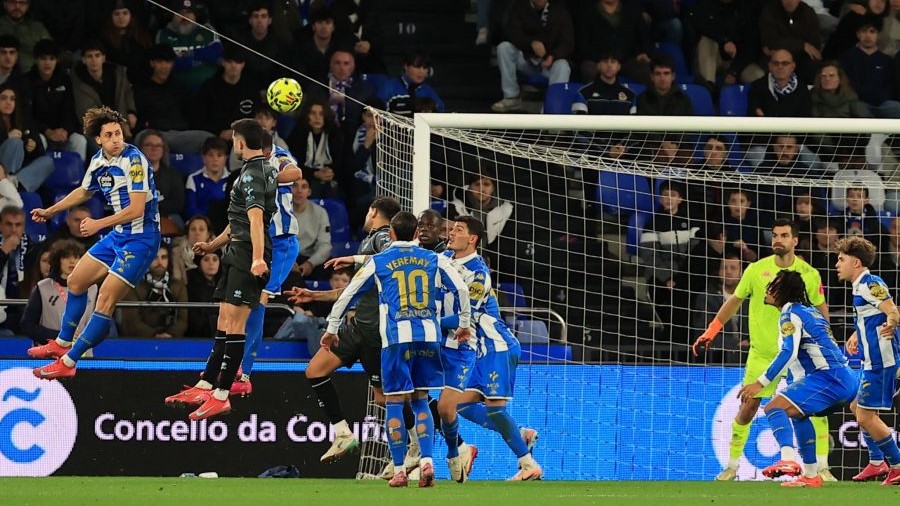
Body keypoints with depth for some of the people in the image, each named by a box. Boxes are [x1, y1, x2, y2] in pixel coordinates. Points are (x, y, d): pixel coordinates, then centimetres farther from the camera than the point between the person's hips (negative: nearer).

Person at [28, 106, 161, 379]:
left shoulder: (134, 160, -21)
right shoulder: (98, 161, 4)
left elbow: (136, 209, -25)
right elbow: (84, 191, 25)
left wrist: (99, 224, -26)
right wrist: (50, 211, 34)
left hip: (140, 238, -9)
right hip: (118, 235, 9)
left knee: (106, 298, -14)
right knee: (76, 281, 19)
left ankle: (68, 362, -11)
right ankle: (62, 343, 37)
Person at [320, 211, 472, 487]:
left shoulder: (378, 262, 8)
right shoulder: (434, 260, 11)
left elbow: (348, 295, 11)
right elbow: (462, 289, 7)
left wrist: (331, 329, 21)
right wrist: (464, 324, 20)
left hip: (396, 338, -2)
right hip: (428, 335, 2)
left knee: (394, 402, 3)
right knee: (421, 401, 11)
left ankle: (399, 471, -1)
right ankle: (427, 462, -6)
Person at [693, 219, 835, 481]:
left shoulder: (809, 274, -4)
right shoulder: (756, 270, -3)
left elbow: (821, 308, 7)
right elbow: (735, 300, 8)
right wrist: (711, 331, 5)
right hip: (762, 352, 0)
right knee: (748, 408, -2)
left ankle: (822, 467, 0)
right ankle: (732, 465, 13)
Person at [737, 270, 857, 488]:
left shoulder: (791, 313, -5)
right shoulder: (811, 311, 24)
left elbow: (788, 353, -18)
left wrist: (760, 383, -20)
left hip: (829, 377, -10)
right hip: (847, 378, 10)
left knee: (774, 408, -19)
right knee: (797, 412, 31)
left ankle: (788, 459, -42)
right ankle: (810, 475, 30)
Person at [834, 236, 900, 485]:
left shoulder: (870, 284, -15)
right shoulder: (861, 286, 17)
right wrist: (857, 335, 37)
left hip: (880, 360, -11)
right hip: (871, 361, 11)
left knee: (866, 415, -10)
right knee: (857, 407, 21)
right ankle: (877, 462, 28)